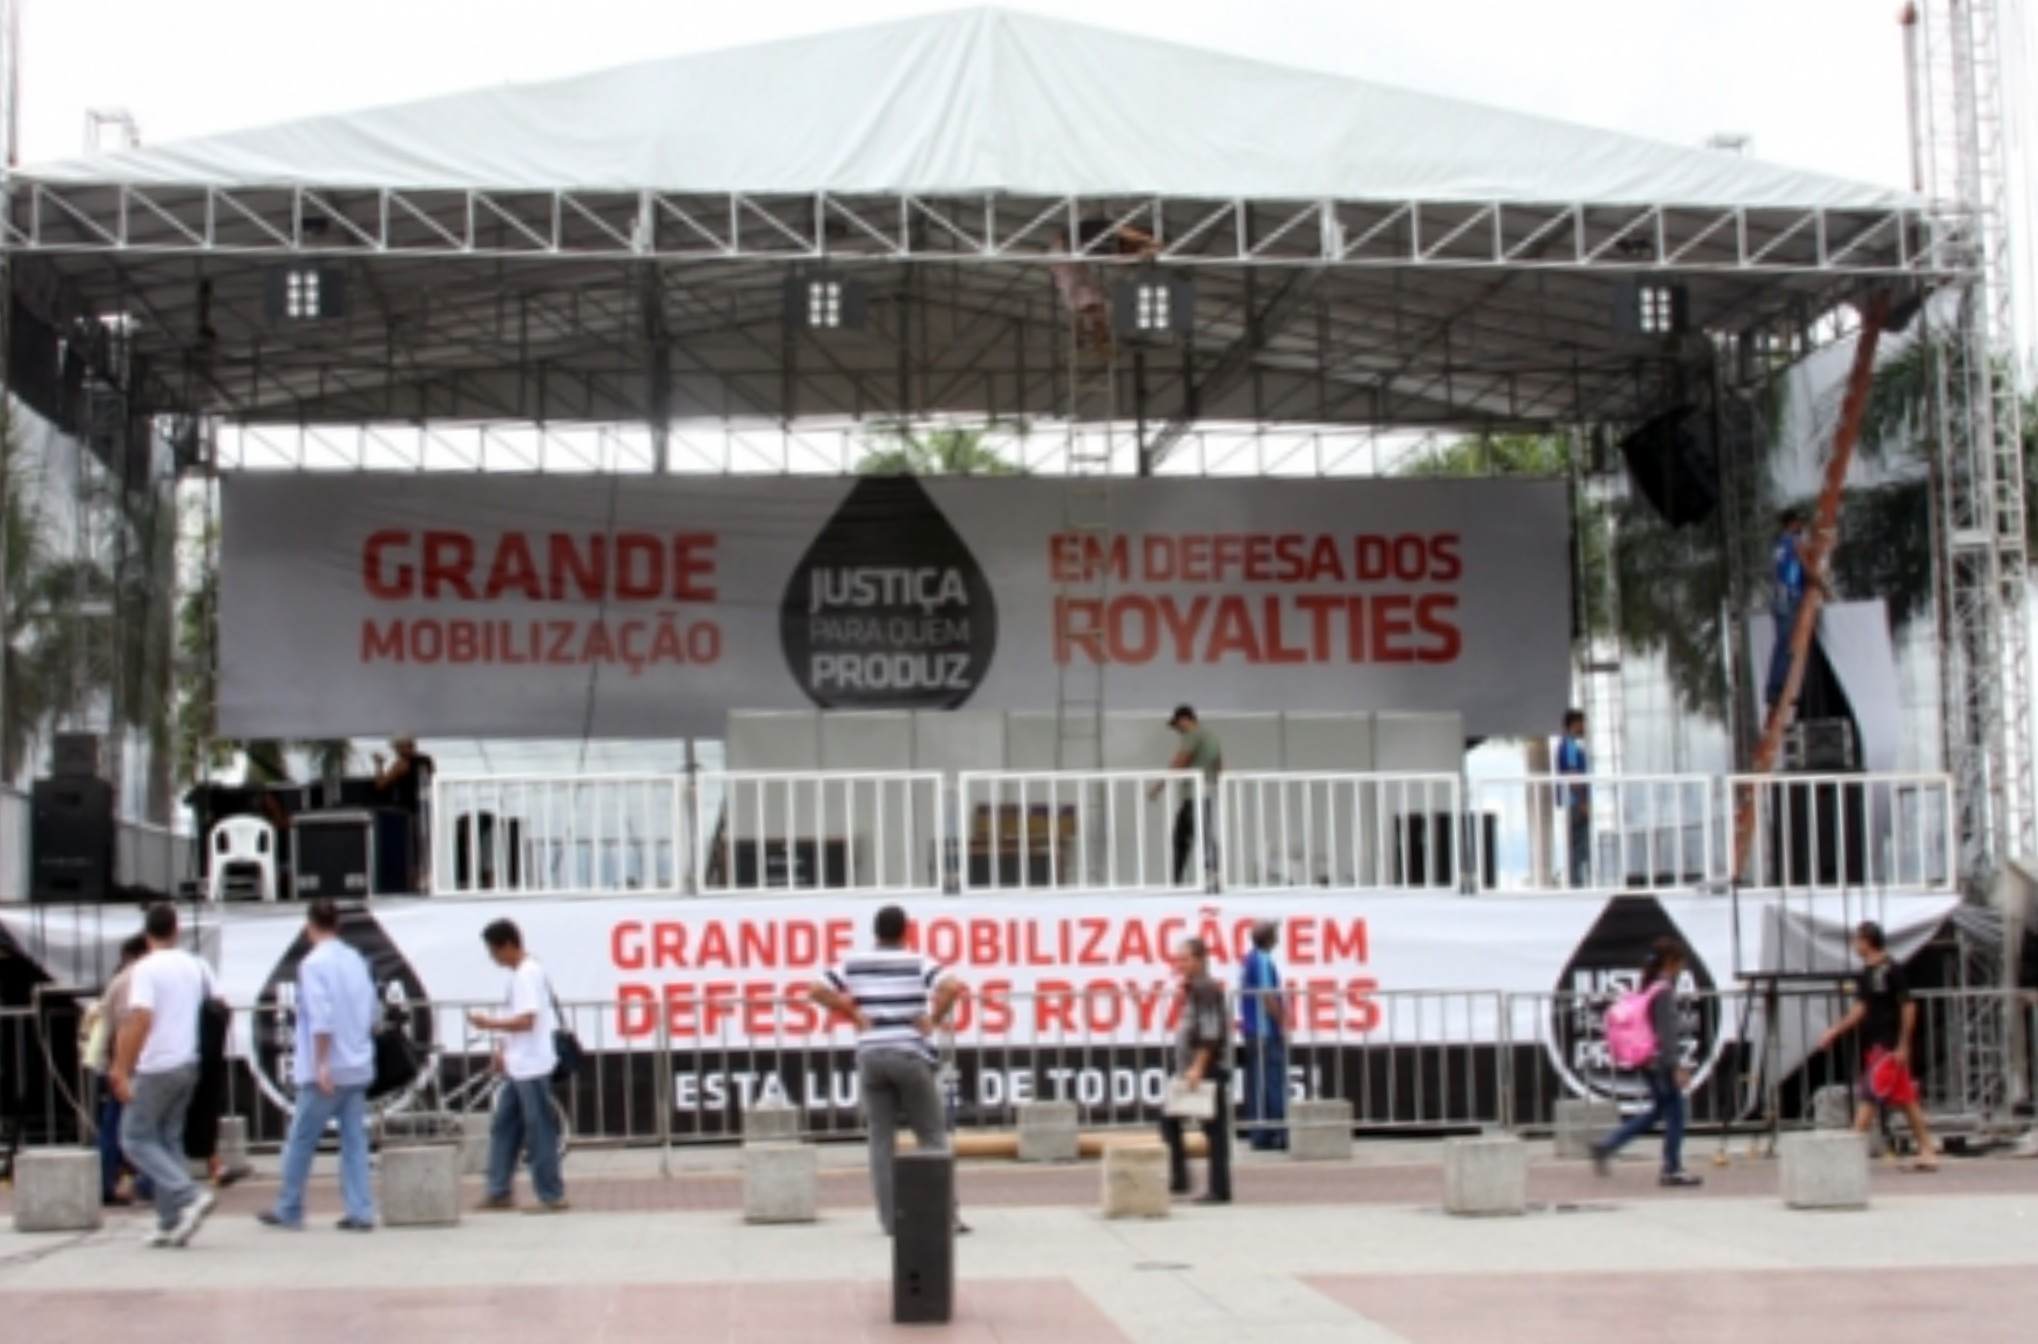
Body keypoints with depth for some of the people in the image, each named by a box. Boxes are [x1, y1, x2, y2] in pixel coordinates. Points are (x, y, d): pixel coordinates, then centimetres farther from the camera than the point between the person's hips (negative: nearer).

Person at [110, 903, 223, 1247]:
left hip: (156, 1068, -7)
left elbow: (140, 1021, -22)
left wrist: (122, 1070, -20)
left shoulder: (146, 969, -13)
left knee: (136, 1139, 3)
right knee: (169, 1139, 14)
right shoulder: (197, 966, 8)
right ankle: (171, 1224, 10)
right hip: (189, 1064, 7)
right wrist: (209, 1052, 27)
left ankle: (189, 1196, -13)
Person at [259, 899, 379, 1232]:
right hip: (359, 1067, 6)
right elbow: (371, 1015, 14)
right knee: (355, 1142, 5)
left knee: (301, 1141, 6)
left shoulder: (314, 963, -11)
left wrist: (321, 1063, -20)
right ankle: (361, 1212, 0)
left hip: (327, 1071, -6)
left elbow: (321, 1019, -19)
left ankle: (289, 1210, 15)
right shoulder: (357, 961, 10)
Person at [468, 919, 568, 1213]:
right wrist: (503, 1049, 15)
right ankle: (498, 1192, 18)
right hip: (517, 1067, 10)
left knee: (539, 1130, -5)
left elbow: (525, 1021, -23)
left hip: (532, 1066, -10)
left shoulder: (528, 974, -16)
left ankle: (551, 1196, 1)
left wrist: (489, 1023, -14)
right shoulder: (519, 973, 14)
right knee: (503, 1125, 13)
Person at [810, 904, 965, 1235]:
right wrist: (934, 1019, -7)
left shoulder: (855, 964, 6)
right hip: (910, 1054, -3)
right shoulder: (918, 964, -3)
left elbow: (817, 991, -1)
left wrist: (853, 1015, 4)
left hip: (871, 1055, 3)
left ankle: (890, 1218, 2)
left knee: (882, 1139, 6)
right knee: (932, 1137, 5)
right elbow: (952, 987, -20)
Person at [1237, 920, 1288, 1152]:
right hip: (1267, 1032, -10)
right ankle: (1274, 1135, -7)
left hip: (1251, 1031, 10)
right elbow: (1268, 997, -20)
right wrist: (1282, 1025, -13)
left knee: (1256, 1086, 9)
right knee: (1272, 1085, -7)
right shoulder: (1263, 961, -15)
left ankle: (1257, 1135, 11)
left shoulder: (1249, 960, 14)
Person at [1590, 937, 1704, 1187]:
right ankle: (1672, 1170, 6)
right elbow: (1666, 1033, -20)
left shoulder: (1650, 987, 12)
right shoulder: (1664, 991, -16)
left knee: (1659, 1110, 18)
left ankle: (1606, 1147, 15)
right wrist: (1676, 1067, -19)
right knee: (1674, 1113, 0)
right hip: (1661, 1062, -10)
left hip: (1648, 1061, 10)